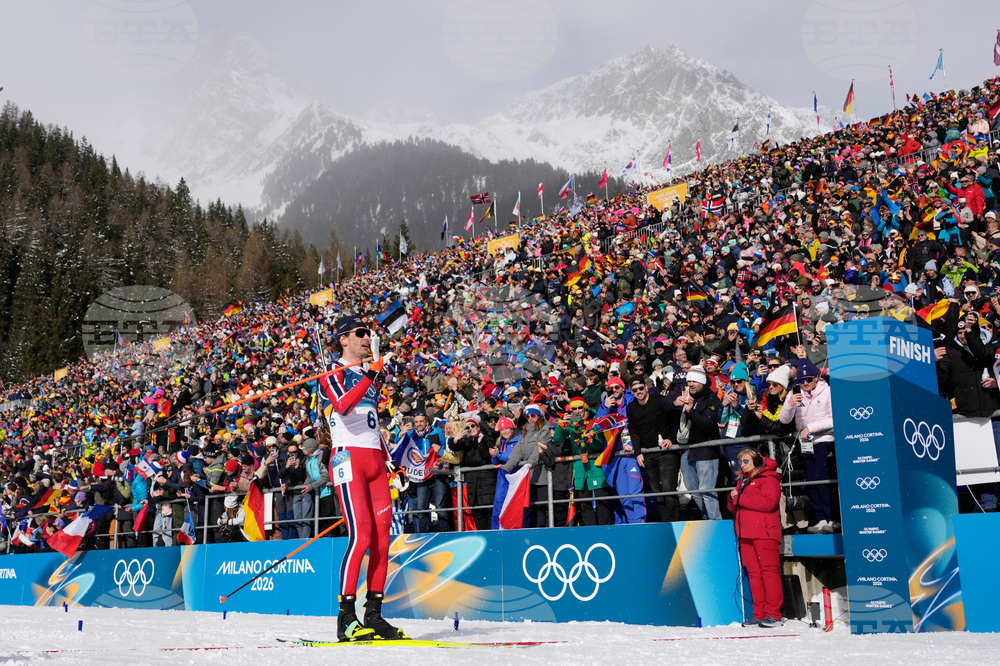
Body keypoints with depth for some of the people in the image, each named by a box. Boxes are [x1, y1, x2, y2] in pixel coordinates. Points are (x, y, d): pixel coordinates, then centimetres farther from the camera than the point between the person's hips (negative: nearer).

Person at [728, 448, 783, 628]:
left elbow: (769, 502, -16)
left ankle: (773, 614, -9)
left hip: (764, 531, -7)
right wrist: (733, 498, 1)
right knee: (753, 572, 4)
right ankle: (759, 614, 5)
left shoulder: (767, 478, 0)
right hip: (745, 532, 7)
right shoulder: (742, 481, 24)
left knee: (769, 570, -9)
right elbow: (734, 508, 25)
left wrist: (740, 498, -12)